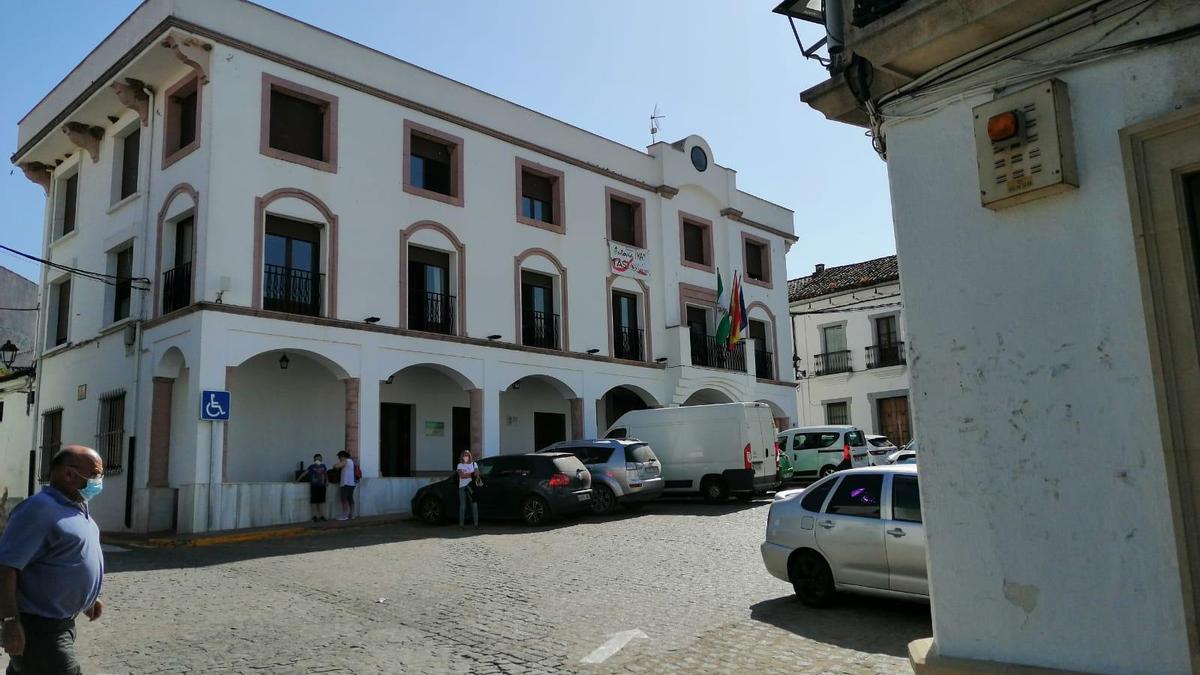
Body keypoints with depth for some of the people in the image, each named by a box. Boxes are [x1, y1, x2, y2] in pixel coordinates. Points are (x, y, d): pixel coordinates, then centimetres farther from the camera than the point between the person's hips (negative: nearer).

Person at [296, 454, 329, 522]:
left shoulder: (323, 466, 5)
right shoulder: (312, 466, -4)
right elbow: (304, 473, -4)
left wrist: (327, 481, 11)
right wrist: (297, 480, -5)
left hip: (322, 486, 3)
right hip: (314, 486, -3)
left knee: (321, 501, 6)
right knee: (314, 501, -2)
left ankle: (322, 516, 11)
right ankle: (314, 516, 4)